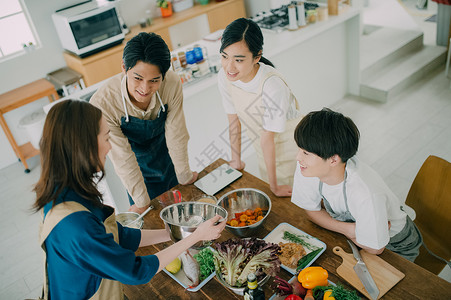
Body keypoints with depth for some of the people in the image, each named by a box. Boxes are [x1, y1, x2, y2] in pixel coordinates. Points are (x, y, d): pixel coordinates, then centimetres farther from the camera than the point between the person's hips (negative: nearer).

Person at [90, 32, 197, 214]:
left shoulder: (172, 84, -32)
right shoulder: (102, 104, -38)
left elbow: (176, 136, -18)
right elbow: (123, 158, -27)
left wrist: (184, 176, -4)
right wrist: (142, 202, -15)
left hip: (165, 153, 2)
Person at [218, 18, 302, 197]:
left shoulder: (273, 85, -36)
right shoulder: (224, 77, -19)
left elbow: (267, 137, -29)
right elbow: (233, 120, -6)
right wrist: (236, 160, 6)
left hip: (290, 149, -5)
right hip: (264, 150, 6)